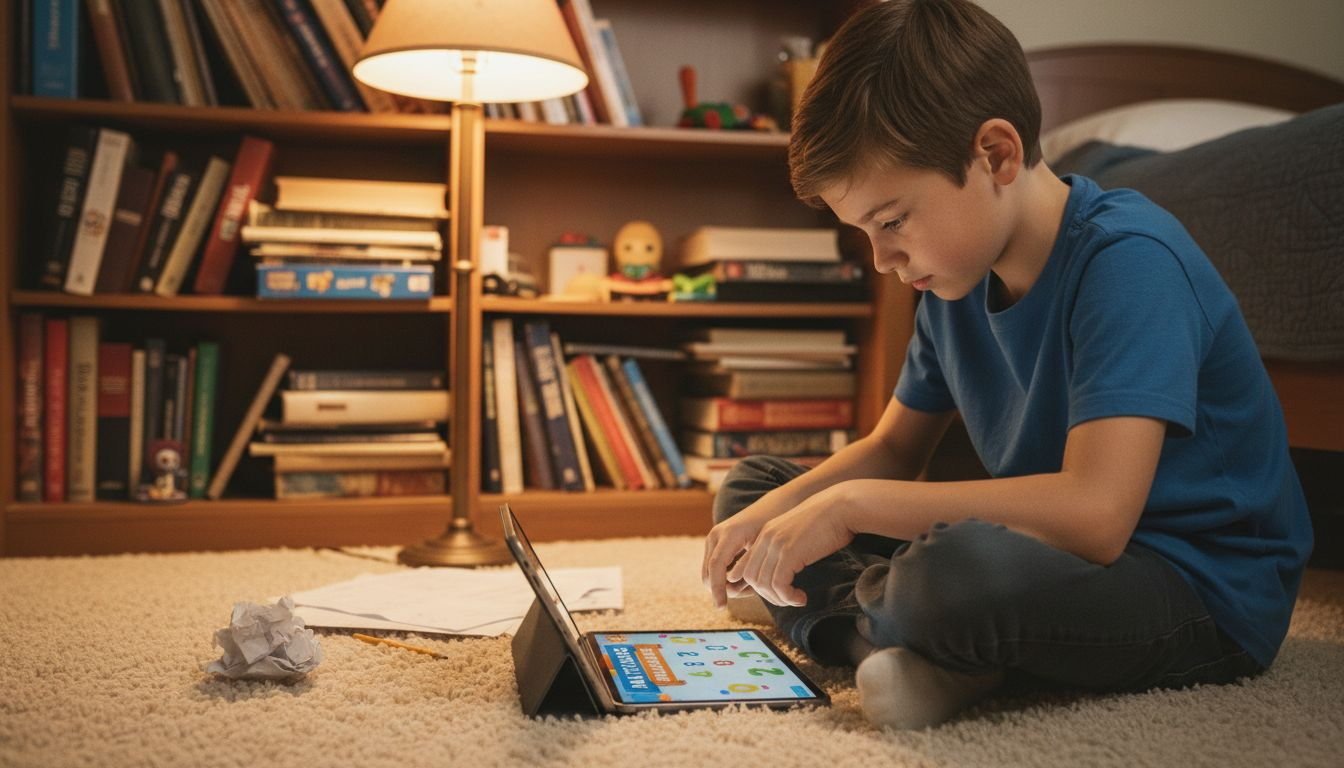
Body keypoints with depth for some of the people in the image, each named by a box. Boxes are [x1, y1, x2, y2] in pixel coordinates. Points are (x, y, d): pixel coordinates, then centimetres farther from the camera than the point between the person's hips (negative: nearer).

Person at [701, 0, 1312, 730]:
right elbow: (894, 449, 12)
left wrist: (850, 505, -28)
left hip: (1205, 593, -7)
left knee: (956, 567, -42)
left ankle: (855, 624, -8)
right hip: (1063, 552, 8)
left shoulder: (1126, 259, -23)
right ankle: (914, 649, -17)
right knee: (750, 486, 5)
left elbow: (1096, 512, -34)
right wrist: (779, 507, -8)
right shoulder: (956, 278, 2)